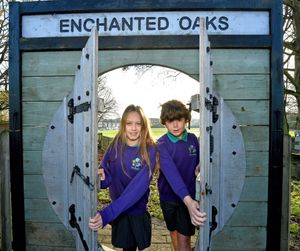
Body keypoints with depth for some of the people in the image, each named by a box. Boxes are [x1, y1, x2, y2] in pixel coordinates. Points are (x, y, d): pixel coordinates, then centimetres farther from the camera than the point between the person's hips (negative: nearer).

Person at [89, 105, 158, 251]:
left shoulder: (150, 150, -20)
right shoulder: (116, 145, -10)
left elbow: (138, 186, -30)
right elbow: (107, 174, -6)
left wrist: (107, 214, -39)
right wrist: (102, 178, -32)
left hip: (137, 210, -2)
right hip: (118, 209, 2)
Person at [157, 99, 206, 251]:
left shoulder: (193, 139, -8)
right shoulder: (161, 144, -19)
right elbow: (171, 173, -35)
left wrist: (199, 167, -18)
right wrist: (188, 200, -49)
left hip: (189, 196, 1)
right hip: (168, 196, 0)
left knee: (184, 238, 1)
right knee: (173, 231, 20)